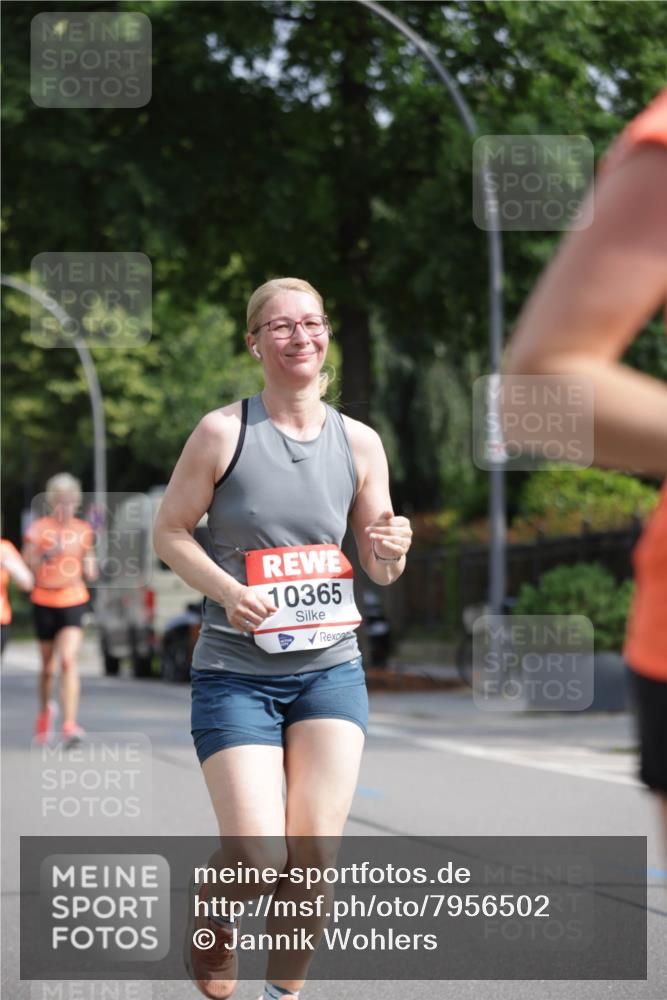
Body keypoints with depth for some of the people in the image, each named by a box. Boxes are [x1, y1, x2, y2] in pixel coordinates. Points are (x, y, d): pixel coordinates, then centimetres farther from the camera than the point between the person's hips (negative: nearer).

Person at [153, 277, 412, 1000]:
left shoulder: (359, 443, 4)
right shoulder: (223, 432, -6)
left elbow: (378, 568, 12)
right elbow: (168, 532, 0)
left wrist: (391, 553, -12)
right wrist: (227, 590, -17)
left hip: (331, 668, 3)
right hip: (235, 670, -3)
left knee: (315, 855, -3)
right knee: (258, 859, -11)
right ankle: (213, 917, 24)